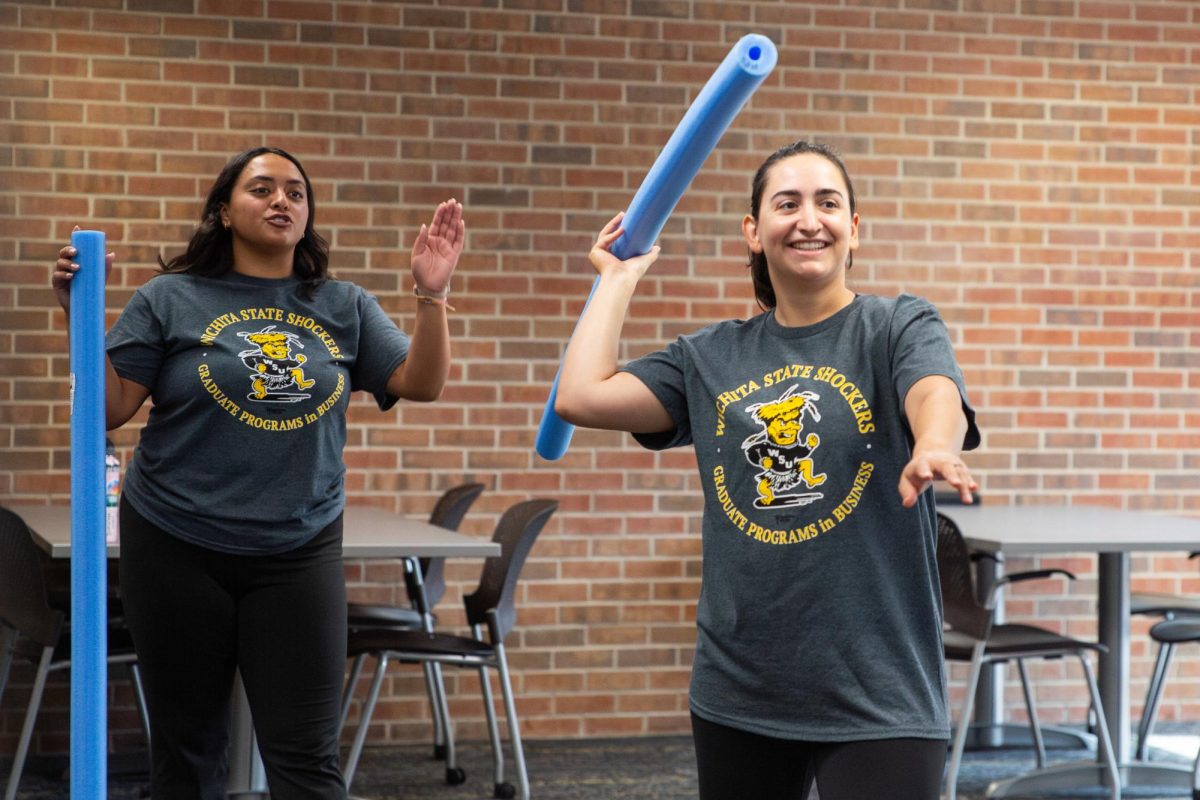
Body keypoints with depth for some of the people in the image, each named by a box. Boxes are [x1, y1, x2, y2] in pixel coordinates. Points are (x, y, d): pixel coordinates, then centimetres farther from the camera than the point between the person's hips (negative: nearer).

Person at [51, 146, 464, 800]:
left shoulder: (345, 308, 6)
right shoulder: (170, 300, -1)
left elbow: (421, 384, 0)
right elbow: (111, 408, -4)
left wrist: (431, 295, -12)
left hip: (300, 553, 1)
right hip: (178, 548, -1)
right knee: (186, 748, 11)